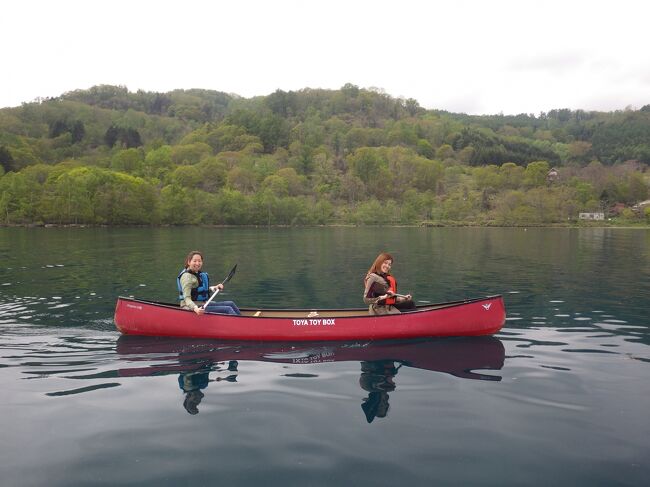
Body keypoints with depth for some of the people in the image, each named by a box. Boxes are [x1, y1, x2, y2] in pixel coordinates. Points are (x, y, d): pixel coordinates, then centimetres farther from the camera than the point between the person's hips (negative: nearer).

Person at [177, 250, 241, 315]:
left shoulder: (199, 273, 10)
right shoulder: (187, 276, -18)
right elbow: (187, 298, -26)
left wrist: (212, 288, 11)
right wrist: (195, 308, -43)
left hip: (203, 304, 10)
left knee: (230, 304, 8)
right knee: (228, 309, -16)